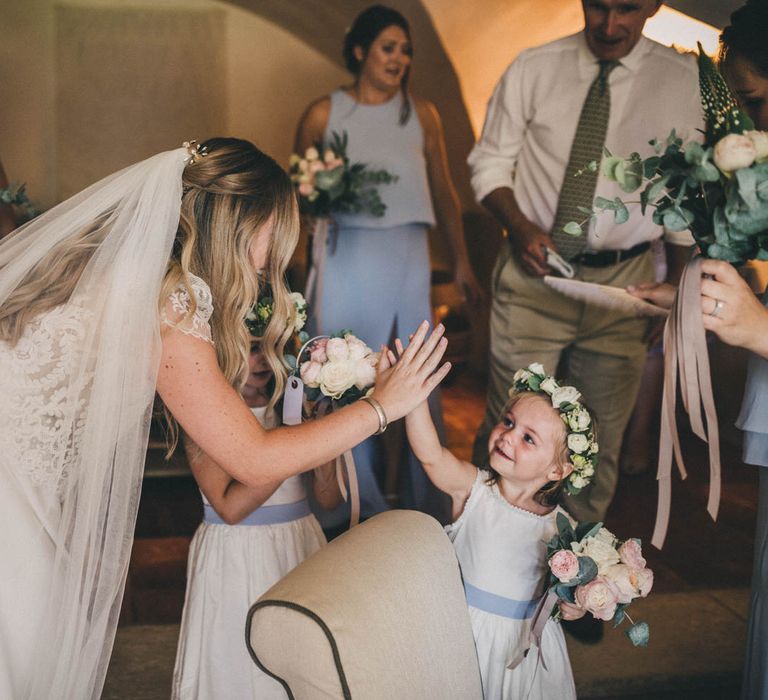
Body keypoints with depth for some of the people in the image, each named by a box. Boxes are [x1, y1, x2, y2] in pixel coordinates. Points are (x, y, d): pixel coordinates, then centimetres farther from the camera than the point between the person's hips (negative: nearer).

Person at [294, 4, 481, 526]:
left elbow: (444, 191, 11)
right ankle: (362, 498, 17)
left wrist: (462, 262, 9)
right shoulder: (324, 113, 4)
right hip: (346, 254, -1)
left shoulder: (422, 113, 8)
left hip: (407, 254, 1)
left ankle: (425, 499, 16)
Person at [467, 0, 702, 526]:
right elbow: (491, 162, 6)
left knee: (602, 437, 10)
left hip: (623, 284, 1)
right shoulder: (533, 69, -1)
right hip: (534, 272, -1)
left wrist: (676, 292, 4)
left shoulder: (681, 79, 0)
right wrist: (519, 224, -13)